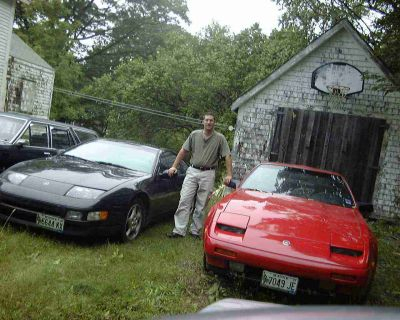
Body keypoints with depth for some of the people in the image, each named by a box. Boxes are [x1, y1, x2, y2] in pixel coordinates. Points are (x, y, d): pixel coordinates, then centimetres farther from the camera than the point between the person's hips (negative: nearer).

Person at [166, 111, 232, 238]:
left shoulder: (220, 138, -2)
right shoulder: (194, 135, 4)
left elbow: (227, 156, -4)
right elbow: (183, 151, 8)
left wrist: (229, 175, -11)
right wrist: (174, 166, 3)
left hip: (208, 174, -1)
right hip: (192, 171, 2)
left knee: (201, 205, 4)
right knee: (184, 201, -4)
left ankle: (195, 230, 16)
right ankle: (179, 230, -1)